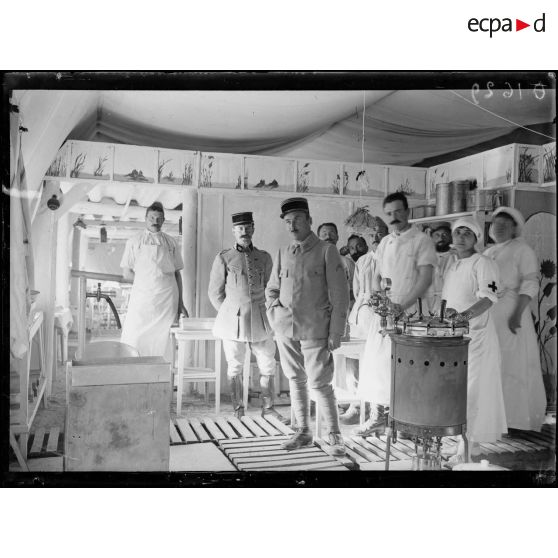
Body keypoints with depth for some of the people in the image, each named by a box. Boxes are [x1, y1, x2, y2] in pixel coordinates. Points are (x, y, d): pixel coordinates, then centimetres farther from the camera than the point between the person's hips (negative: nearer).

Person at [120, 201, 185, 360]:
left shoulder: (170, 242, 12)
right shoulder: (134, 241, 9)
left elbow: (177, 273, 11)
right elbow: (126, 273, 8)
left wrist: (180, 303, 7)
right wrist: (145, 280, -3)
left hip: (167, 297, 1)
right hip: (141, 297, -1)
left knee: (164, 340, 0)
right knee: (134, 340, -4)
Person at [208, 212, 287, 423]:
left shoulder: (264, 258, 7)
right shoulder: (223, 258, 0)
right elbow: (214, 292, 6)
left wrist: (258, 310, 12)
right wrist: (229, 314, 5)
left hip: (259, 318, 3)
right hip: (233, 320, -2)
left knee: (268, 364, 5)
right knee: (235, 366, 5)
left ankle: (268, 407, 19)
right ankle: (238, 410, 17)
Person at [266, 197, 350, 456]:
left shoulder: (327, 251, -4)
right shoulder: (282, 254, 10)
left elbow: (340, 296, -5)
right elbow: (271, 288, 22)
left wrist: (335, 334, -8)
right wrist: (274, 311, 4)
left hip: (315, 330, -5)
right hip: (285, 329, 5)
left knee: (319, 383, -4)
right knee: (296, 381, 12)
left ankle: (335, 435, 12)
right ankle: (303, 431, 26)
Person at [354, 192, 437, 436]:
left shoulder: (421, 241, -3)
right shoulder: (385, 242, 16)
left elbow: (426, 279, -11)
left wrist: (402, 305, -20)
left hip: (408, 312, -6)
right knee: (375, 360, 5)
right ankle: (377, 415, 16)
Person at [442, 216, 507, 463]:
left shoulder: (483, 264, -6)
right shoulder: (451, 268, 18)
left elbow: (488, 297, -19)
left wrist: (465, 315, -33)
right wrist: (446, 313, 5)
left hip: (476, 334, -7)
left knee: (472, 390, -5)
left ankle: (469, 446, 1)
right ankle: (465, 439, 20)